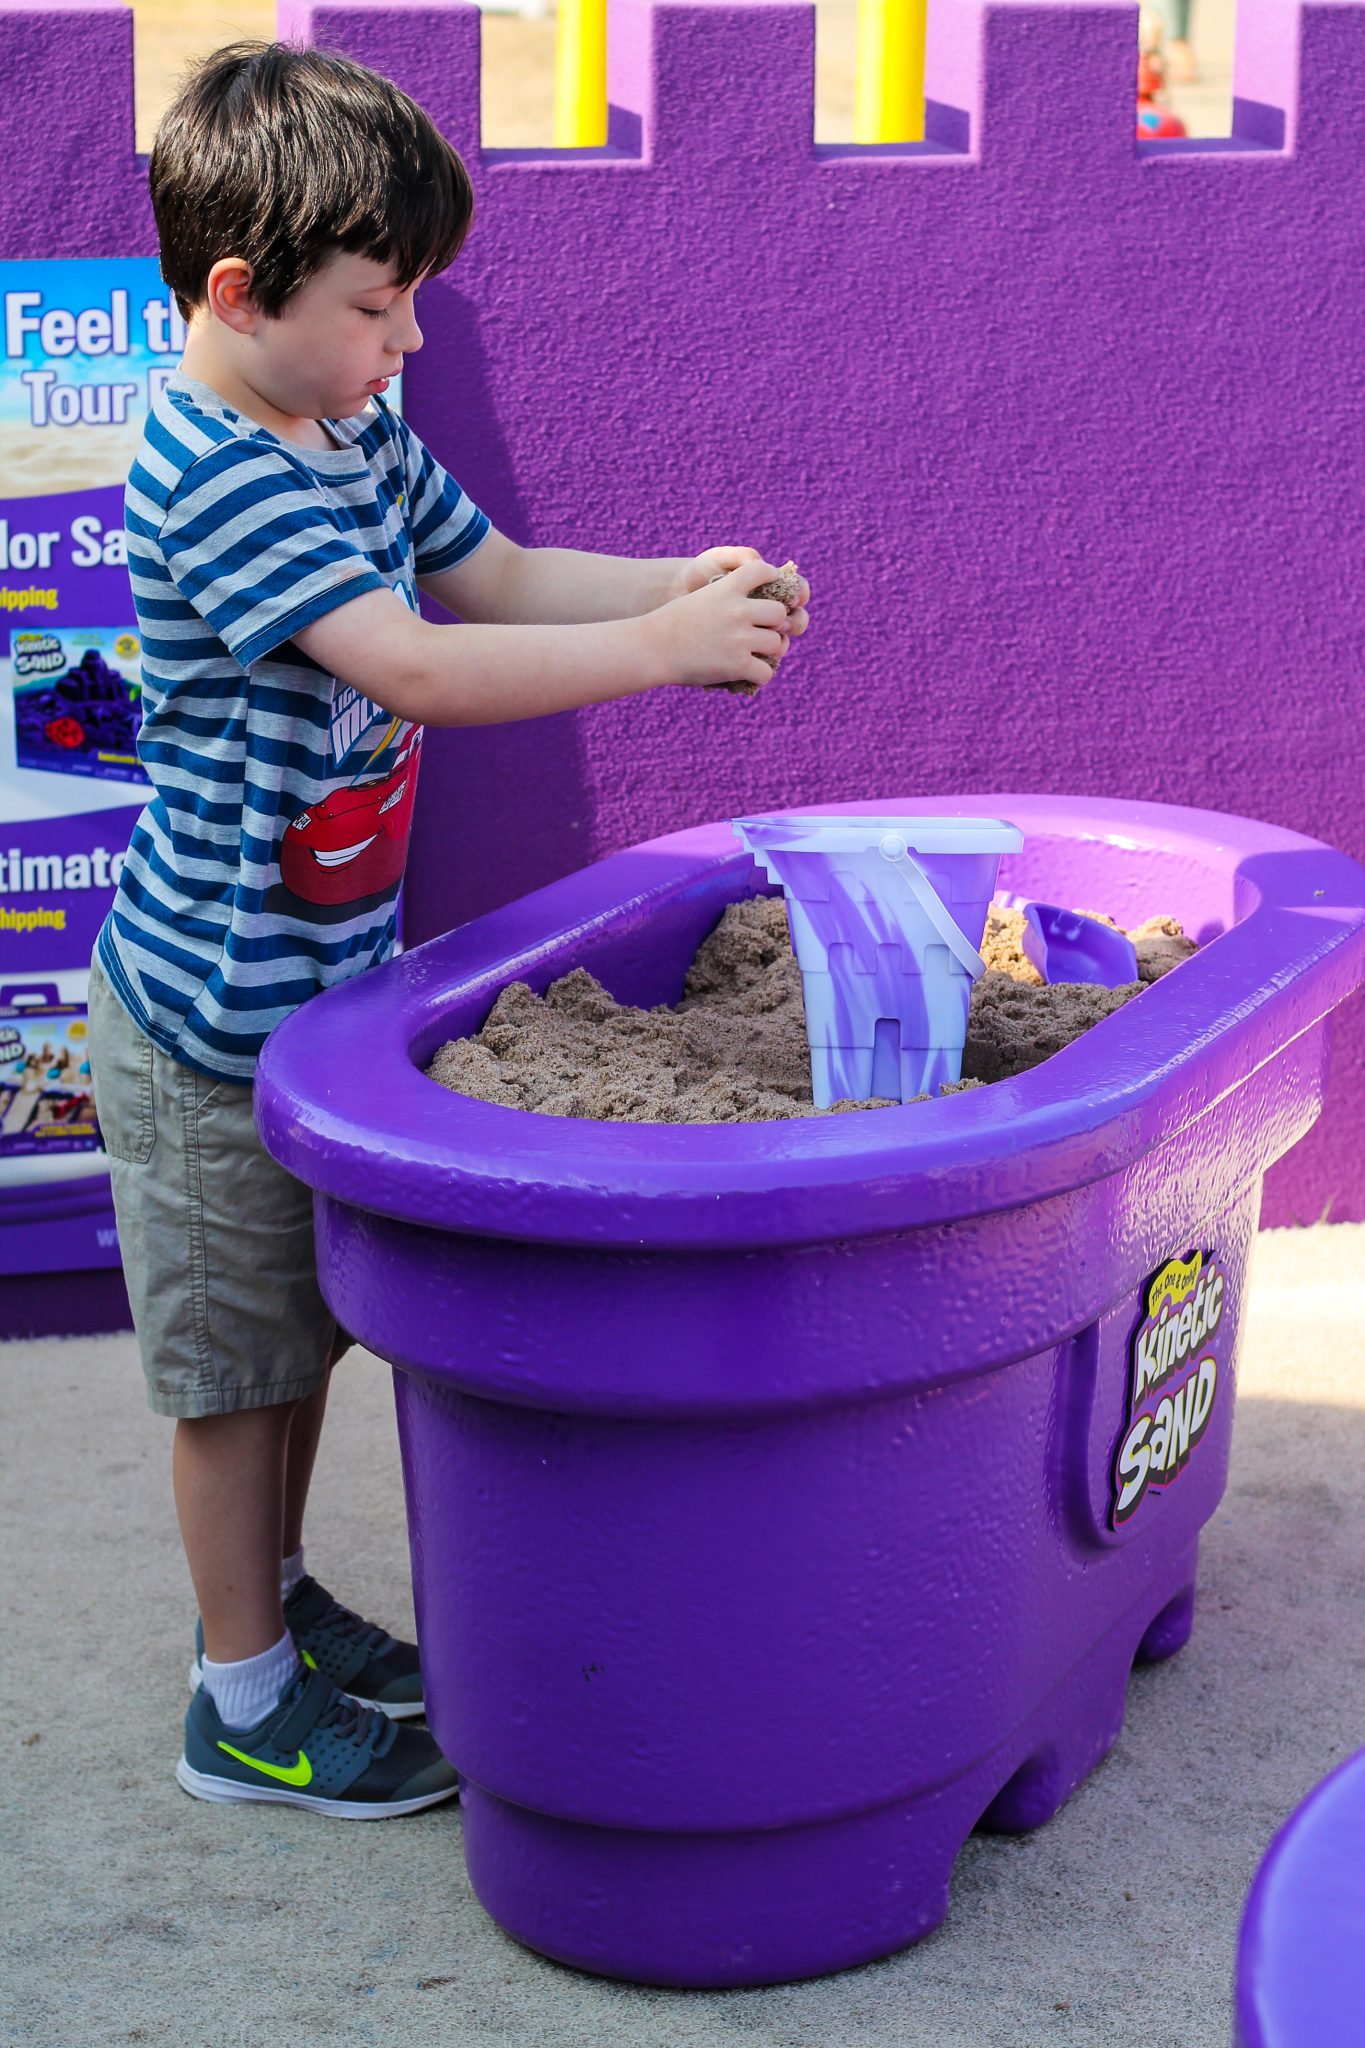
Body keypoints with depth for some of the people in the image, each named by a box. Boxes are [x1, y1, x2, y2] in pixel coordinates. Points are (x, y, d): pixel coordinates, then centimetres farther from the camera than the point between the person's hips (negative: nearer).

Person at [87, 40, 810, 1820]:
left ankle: (273, 1596, 40)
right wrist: (659, 649, -29)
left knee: (310, 1322, 21)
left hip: (328, 977, 9)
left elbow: (498, 578, 13)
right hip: (216, 1013, -8)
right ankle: (247, 1705, 21)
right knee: (235, 1363, 6)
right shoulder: (209, 480, -25)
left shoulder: (358, 435, 4)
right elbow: (417, 668, -33)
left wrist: (686, 581, -3)